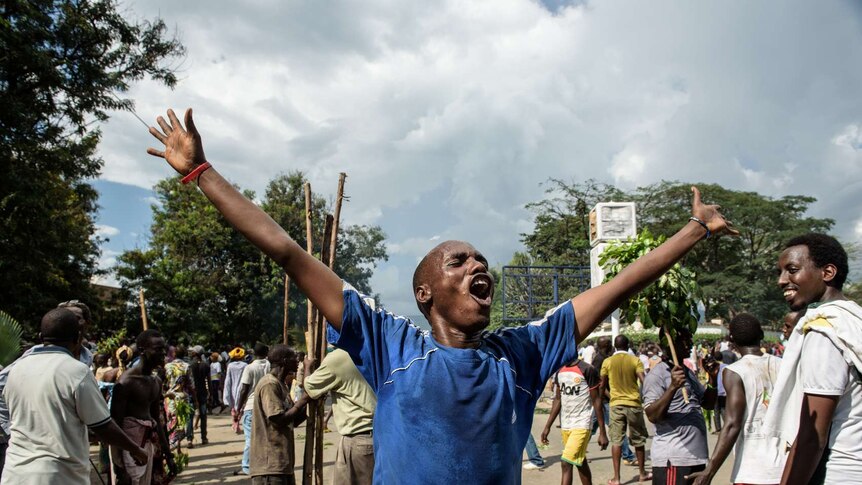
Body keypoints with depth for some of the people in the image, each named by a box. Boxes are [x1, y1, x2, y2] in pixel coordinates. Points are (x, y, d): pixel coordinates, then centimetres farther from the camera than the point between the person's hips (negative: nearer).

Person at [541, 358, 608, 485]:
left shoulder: (587, 370, -12)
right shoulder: (559, 371, 8)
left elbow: (596, 401, -9)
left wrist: (602, 432, -10)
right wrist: (547, 427, 12)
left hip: (581, 424, -7)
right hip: (565, 425, 7)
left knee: (566, 463, -14)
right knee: (580, 463, 15)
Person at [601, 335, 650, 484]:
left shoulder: (607, 362, -1)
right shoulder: (635, 361, -5)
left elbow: (603, 384, 7)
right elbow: (644, 382, -14)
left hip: (616, 404, 0)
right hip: (633, 404, 0)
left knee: (616, 440, 1)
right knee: (638, 440, 13)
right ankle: (642, 473, 25)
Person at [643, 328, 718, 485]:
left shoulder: (689, 372, 16)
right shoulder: (657, 374, -10)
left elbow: (708, 404, 21)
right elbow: (652, 416, -19)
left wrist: (713, 379, 4)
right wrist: (673, 387, -30)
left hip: (698, 455, 9)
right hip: (672, 459, -9)